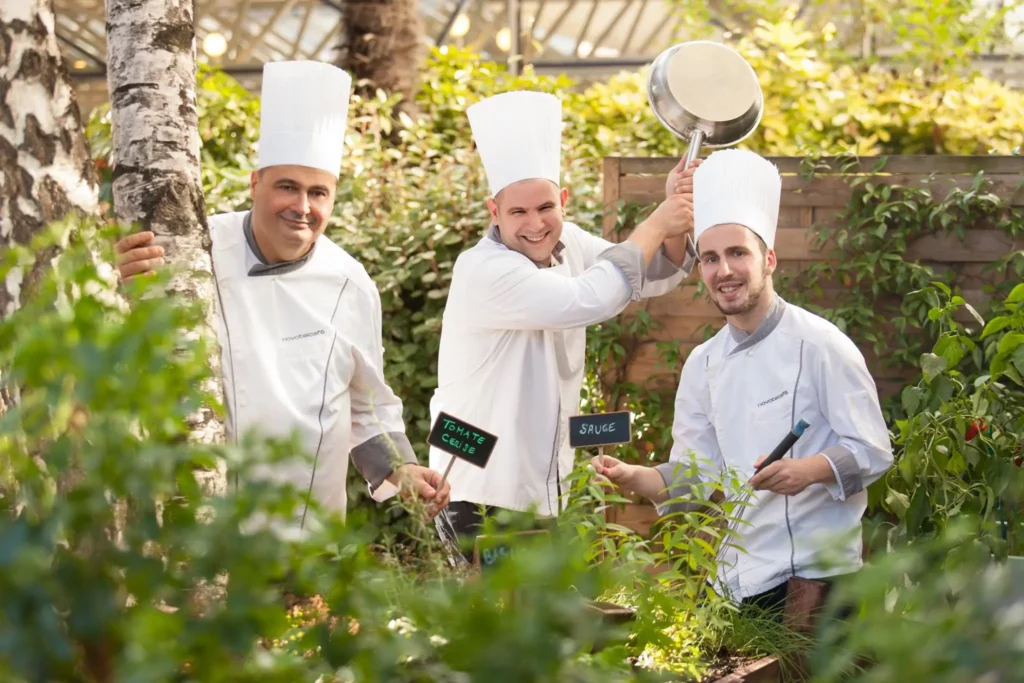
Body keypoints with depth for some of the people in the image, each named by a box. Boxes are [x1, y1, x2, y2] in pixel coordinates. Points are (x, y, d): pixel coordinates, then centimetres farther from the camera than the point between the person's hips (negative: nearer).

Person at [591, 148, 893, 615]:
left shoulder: (818, 345, -7)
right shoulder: (703, 364, 11)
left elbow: (872, 451, -8)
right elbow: (693, 475, 13)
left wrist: (810, 470, -26)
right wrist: (633, 478, -6)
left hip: (814, 574, -5)